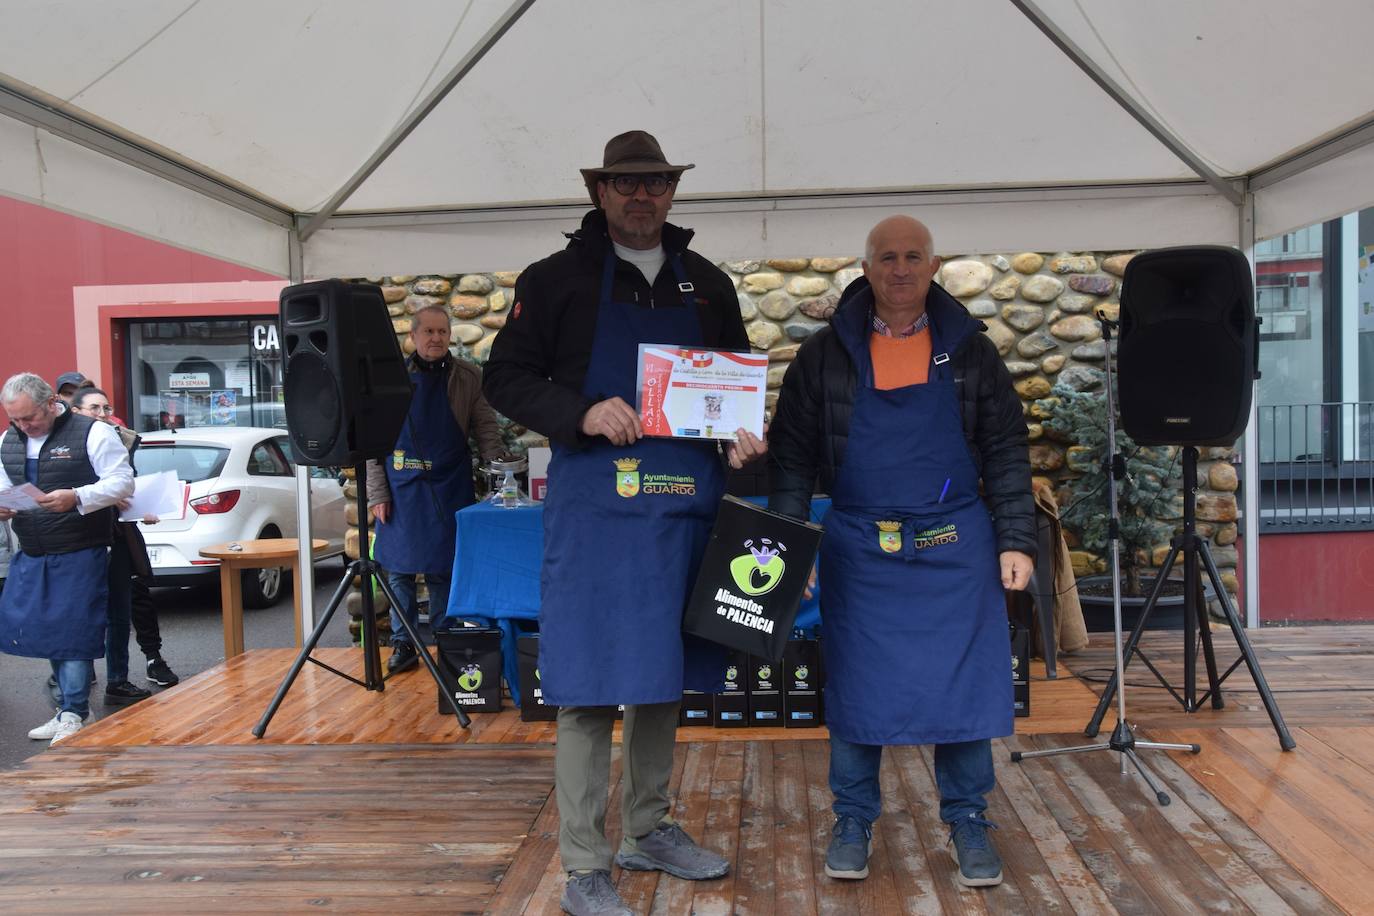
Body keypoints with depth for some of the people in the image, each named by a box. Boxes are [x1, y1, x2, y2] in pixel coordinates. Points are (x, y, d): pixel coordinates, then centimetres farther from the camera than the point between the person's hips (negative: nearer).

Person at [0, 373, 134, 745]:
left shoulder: (92, 433, -8)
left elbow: (123, 481, -11)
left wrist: (76, 498, -25)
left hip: (80, 555, -6)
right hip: (30, 555, 7)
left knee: (73, 632, -3)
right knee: (39, 629, 11)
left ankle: (72, 714, 8)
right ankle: (70, 705, 24)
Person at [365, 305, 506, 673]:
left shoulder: (468, 377, 2)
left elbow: (485, 429, 1)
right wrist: (377, 493, -2)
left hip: (448, 489, -1)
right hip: (400, 489, 1)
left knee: (443, 570, 5)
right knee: (399, 569, 7)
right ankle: (403, 643, 19)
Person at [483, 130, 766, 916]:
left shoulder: (708, 285, 14)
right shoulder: (556, 279, 2)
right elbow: (507, 380, 0)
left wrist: (746, 435, 0)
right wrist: (582, 415, -17)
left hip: (687, 506, 5)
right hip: (597, 503, -4)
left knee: (664, 673, 15)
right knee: (592, 685, -2)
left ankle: (651, 830, 33)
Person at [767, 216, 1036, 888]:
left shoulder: (970, 351, 5)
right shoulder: (825, 354, 2)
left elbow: (1006, 454, 7)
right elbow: (792, 456, 3)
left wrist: (1016, 541, 0)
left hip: (956, 548, 1)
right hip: (858, 550, 0)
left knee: (963, 682, 5)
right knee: (855, 685, 6)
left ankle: (967, 820, 24)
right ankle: (853, 821, 24)